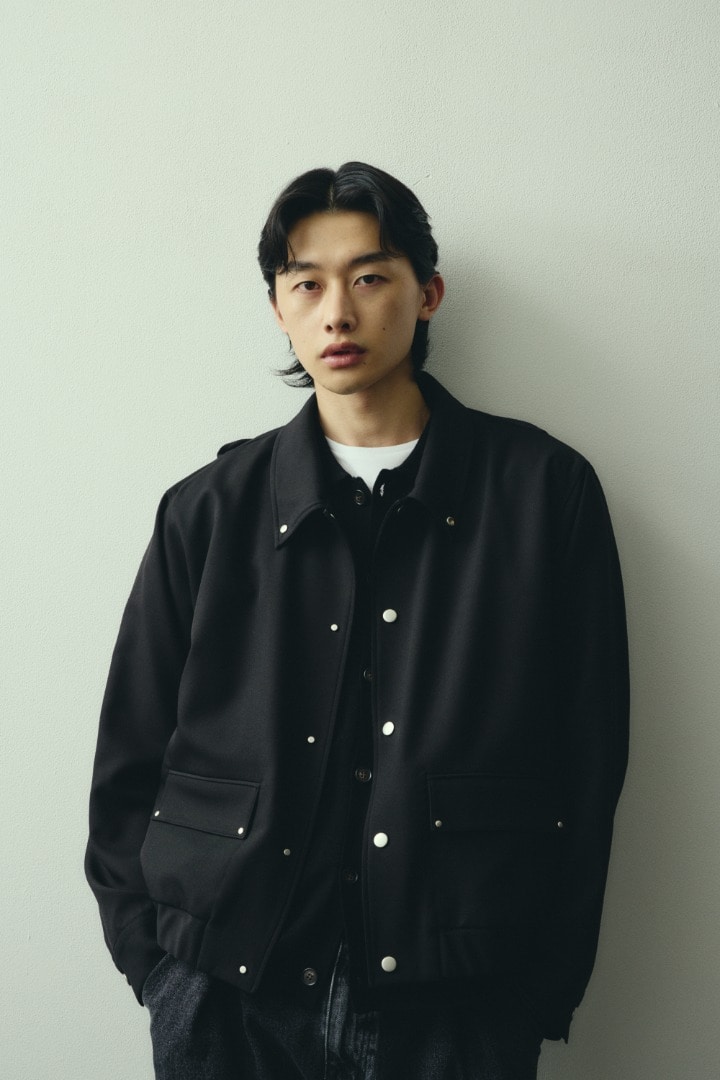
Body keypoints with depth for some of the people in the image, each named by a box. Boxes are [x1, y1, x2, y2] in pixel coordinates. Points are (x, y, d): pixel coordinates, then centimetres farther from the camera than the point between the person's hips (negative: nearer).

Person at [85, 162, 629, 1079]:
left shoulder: (548, 490, -1)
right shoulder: (211, 510, 3)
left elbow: (588, 760, 0)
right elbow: (129, 760, 7)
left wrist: (548, 988, -1)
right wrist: (155, 963, 0)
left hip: (459, 1003, 0)